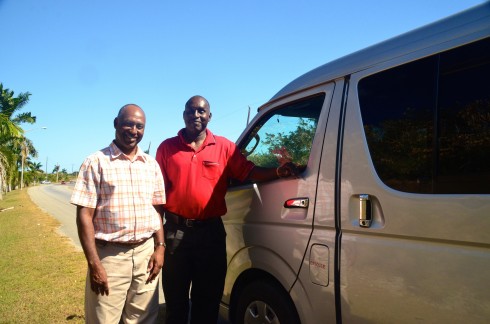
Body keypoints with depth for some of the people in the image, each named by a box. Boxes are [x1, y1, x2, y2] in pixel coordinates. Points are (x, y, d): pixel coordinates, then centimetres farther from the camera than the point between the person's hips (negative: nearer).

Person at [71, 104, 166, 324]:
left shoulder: (152, 165, 9)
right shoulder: (96, 162, -5)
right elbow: (84, 215, -8)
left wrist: (160, 247, 2)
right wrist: (94, 264, -13)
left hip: (146, 253, 4)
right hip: (109, 255, -4)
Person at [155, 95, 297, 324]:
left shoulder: (224, 146, 3)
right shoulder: (167, 147, 4)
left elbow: (249, 172, -4)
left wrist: (277, 172, -23)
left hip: (211, 230, 0)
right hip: (176, 230, 0)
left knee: (208, 299, 14)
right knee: (175, 299, 15)